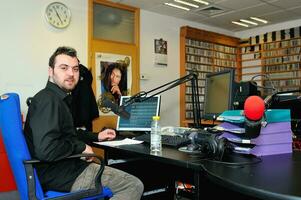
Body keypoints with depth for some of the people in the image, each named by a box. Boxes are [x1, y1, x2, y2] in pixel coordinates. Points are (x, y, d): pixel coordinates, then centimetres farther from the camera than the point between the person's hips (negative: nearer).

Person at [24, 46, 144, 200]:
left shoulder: (58, 98, 13)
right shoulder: (48, 99, -20)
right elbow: (45, 149, -31)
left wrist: (96, 137, 20)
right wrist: (80, 147, -17)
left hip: (65, 166, 11)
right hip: (61, 176, -11)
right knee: (135, 186, -9)